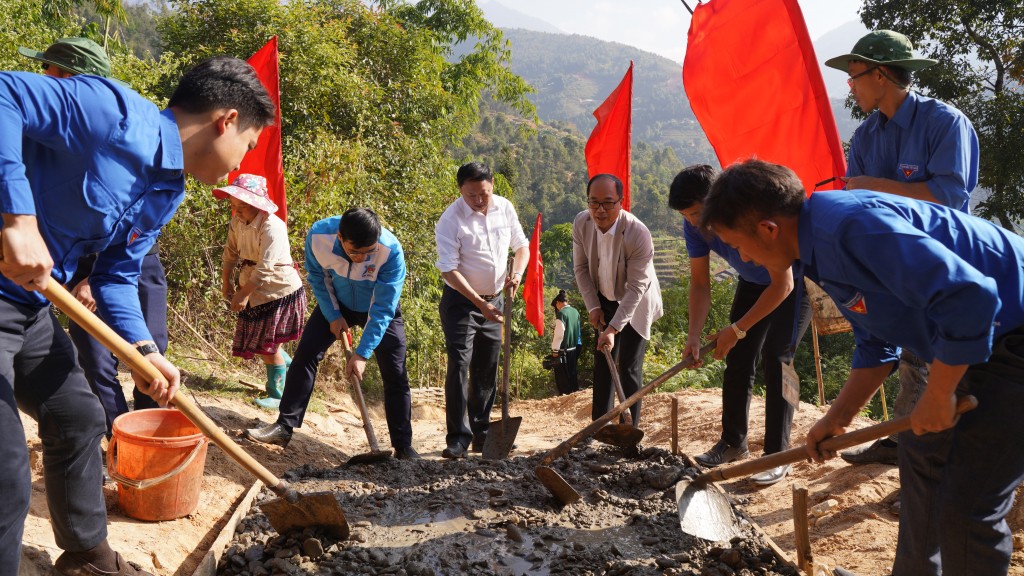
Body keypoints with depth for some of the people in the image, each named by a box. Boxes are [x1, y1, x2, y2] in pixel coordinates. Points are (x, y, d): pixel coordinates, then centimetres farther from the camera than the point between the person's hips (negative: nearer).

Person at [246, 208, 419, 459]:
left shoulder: (391, 250, -37)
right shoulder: (318, 235, -30)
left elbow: (383, 309, -31)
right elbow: (317, 276, -8)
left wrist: (362, 354, -31)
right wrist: (333, 316, -10)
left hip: (380, 310, -2)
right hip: (337, 304, 2)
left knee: (395, 375, -6)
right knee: (304, 356, -4)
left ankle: (404, 448, 3)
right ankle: (284, 427, 8)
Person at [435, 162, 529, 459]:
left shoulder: (505, 208, 0)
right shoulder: (451, 220, -17)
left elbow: (521, 245, 11)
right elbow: (449, 269, -21)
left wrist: (517, 273, -10)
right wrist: (480, 304, -26)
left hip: (495, 301, 5)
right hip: (461, 302, -5)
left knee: (487, 370, 10)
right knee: (459, 365, -13)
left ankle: (481, 434, 21)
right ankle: (458, 437, -7)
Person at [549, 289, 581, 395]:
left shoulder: (561, 313, -15)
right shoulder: (575, 312, 7)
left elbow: (559, 334, -18)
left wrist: (555, 350, -11)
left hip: (563, 350, -7)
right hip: (574, 349, 7)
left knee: (562, 377, 0)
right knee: (572, 375, 15)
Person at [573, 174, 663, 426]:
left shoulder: (639, 234, -31)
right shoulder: (581, 223, -16)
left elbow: (636, 287, -28)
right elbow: (581, 267, -3)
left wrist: (613, 329, -30)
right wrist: (593, 306, -10)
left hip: (635, 303, -4)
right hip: (605, 301, 5)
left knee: (629, 368, -4)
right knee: (602, 363, 8)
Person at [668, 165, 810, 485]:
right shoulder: (694, 225, -19)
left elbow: (783, 285, -32)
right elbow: (700, 284, -12)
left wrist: (737, 329, -29)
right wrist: (694, 335, -23)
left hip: (794, 281, -6)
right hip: (753, 282, 6)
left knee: (776, 360, -15)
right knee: (737, 359, 3)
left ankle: (777, 456, -8)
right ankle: (733, 442, 17)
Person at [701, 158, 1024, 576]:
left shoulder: (852, 226, -28)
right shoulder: (821, 252, 5)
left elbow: (969, 296, -34)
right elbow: (877, 347, 14)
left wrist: (937, 395, -22)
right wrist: (836, 418, 8)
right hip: (977, 340, 10)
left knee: (964, 507, -8)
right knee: (922, 454, 19)